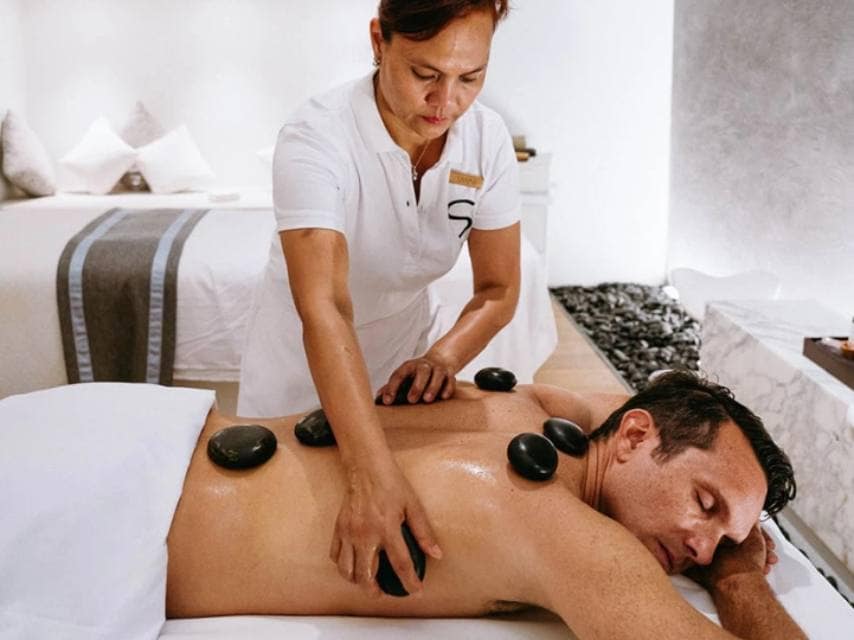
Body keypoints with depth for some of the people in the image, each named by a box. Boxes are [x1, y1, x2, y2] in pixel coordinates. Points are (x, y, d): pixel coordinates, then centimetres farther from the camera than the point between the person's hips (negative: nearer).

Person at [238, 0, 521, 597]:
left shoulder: (488, 138, -18)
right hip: (302, 355, -3)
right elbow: (324, 309, -43)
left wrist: (444, 355, -32)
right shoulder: (316, 138, -33)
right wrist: (373, 475, -53)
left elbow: (499, 290, -12)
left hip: (402, 345, 3)